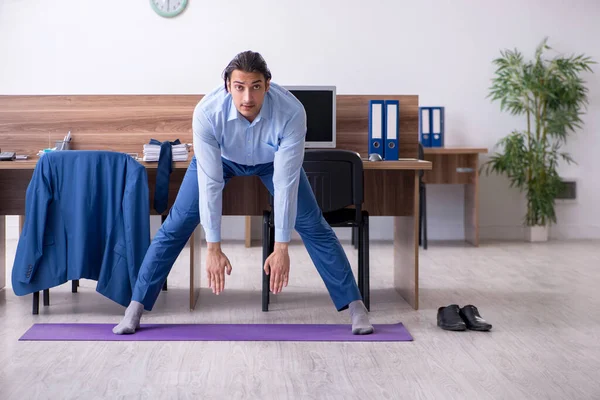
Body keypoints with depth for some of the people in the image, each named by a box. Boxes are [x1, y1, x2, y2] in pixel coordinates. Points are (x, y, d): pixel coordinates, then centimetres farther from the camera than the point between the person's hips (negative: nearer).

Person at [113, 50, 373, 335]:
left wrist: (281, 248, -36)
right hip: (222, 157, 0)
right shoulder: (207, 112, -40)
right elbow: (210, 183, -36)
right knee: (177, 224, -9)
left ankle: (355, 306, 2)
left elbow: (285, 183, -37)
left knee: (313, 225, -8)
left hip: (272, 159, 0)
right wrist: (213, 248, -35)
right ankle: (136, 306, 2)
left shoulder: (291, 112, -41)